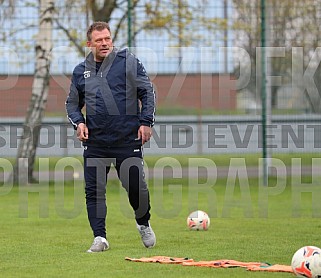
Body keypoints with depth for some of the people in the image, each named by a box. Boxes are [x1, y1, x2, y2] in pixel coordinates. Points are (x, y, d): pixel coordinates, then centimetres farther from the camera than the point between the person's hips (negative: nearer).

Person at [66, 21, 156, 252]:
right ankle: (99, 237, 3)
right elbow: (72, 103, 20)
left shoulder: (129, 62, -1)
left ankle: (144, 224, 25)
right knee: (94, 190, -3)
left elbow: (148, 92, 2)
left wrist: (146, 122, -5)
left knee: (136, 186, -2)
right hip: (95, 142, 3)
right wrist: (79, 122, 1)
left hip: (128, 139, -3)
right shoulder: (81, 71, 9)